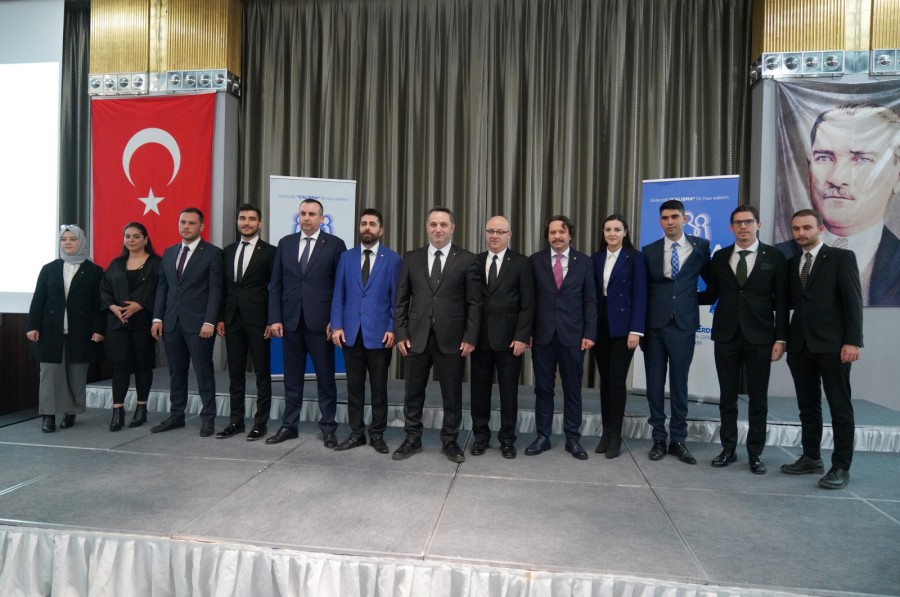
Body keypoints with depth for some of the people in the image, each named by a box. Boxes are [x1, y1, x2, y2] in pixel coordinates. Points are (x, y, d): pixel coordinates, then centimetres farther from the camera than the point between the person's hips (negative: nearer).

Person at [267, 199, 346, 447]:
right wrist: (275, 318, 1)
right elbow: (275, 285, 8)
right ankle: (289, 425, 24)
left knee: (326, 377, 5)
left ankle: (328, 428, 16)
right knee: (292, 377, 12)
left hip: (320, 322, -3)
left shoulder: (335, 245, -1)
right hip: (290, 321, 3)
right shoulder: (285, 243, 9)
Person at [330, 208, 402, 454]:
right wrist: (336, 325, -2)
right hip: (351, 332, 3)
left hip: (379, 333, -2)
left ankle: (377, 434, 20)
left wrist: (392, 329, -10)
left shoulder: (393, 259, 1)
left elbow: (396, 298, -1)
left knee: (379, 387, 7)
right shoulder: (346, 257, 9)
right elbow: (338, 295, 7)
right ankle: (356, 433, 22)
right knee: (354, 386, 10)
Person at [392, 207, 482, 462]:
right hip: (416, 337, 2)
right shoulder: (412, 258, 7)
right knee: (413, 392, 11)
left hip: (451, 338, -2)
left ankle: (450, 441, 24)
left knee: (452, 394, 8)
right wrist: (400, 333, -1)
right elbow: (401, 300, 6)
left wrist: (470, 337, -8)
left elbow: (474, 303, -2)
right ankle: (412, 439, 27)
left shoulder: (467, 260, 0)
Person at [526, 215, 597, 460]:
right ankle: (542, 437, 20)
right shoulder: (535, 261, 3)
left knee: (573, 390, 8)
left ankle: (573, 439, 21)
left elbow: (590, 300, 3)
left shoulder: (584, 261, 4)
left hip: (572, 335, 0)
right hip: (542, 335, 0)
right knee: (543, 389, 8)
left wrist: (589, 333, -4)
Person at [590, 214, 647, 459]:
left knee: (617, 380, -3)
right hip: (600, 325, 4)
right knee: (605, 380, 9)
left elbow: (640, 295, -7)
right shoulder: (595, 258, 10)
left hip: (623, 326, -4)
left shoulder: (634, 257, -2)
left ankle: (616, 434, 9)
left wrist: (636, 330, -14)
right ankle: (606, 432, 18)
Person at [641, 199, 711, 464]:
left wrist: (697, 300, 4)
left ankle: (678, 440, 17)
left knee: (679, 384, 5)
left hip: (683, 324, -1)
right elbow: (643, 290, 6)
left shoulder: (700, 246, 3)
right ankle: (659, 438, 17)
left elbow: (712, 279, 14)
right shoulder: (649, 251, 5)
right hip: (654, 325, 1)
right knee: (655, 384, 6)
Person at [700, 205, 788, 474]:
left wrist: (780, 338, -5)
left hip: (759, 337, -1)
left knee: (758, 398, 6)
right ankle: (728, 449, 19)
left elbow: (781, 301, -1)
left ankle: (755, 454, 17)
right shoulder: (720, 256, 7)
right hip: (726, 336, 2)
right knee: (727, 396, 8)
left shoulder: (774, 256, 2)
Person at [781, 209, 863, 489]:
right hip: (800, 344, 5)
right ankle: (811, 458, 22)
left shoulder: (841, 257, 0)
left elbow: (853, 301, -6)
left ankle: (841, 467, 10)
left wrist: (853, 341, -13)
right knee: (807, 406, 11)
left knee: (840, 407, 2)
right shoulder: (791, 263, 14)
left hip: (832, 344, -5)